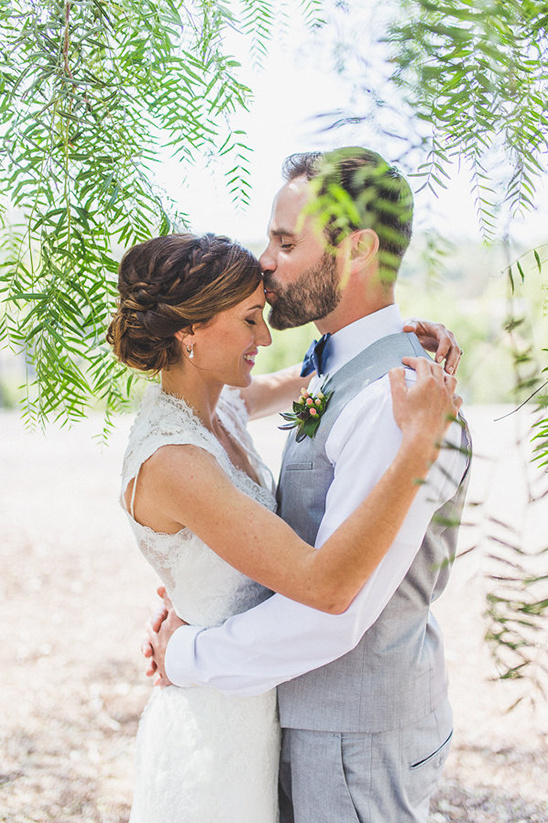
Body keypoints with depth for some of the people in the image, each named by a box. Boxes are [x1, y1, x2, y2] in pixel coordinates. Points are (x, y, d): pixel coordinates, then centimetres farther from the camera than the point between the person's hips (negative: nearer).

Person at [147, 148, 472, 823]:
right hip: (321, 712, 9)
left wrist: (191, 658, -15)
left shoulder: (399, 398, -26)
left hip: (359, 737, -9)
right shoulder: (343, 376, 8)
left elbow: (335, 611, -29)